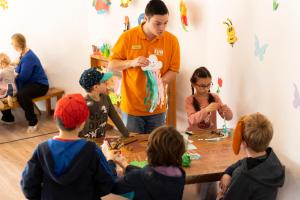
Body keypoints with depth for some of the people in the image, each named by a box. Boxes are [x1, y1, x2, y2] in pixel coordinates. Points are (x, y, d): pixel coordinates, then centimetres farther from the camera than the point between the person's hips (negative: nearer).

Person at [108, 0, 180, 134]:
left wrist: (162, 81, -19)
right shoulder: (128, 37, -9)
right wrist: (132, 63, -21)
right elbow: (112, 65, -3)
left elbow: (174, 70, 2)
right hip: (132, 107, -1)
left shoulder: (171, 40, -5)